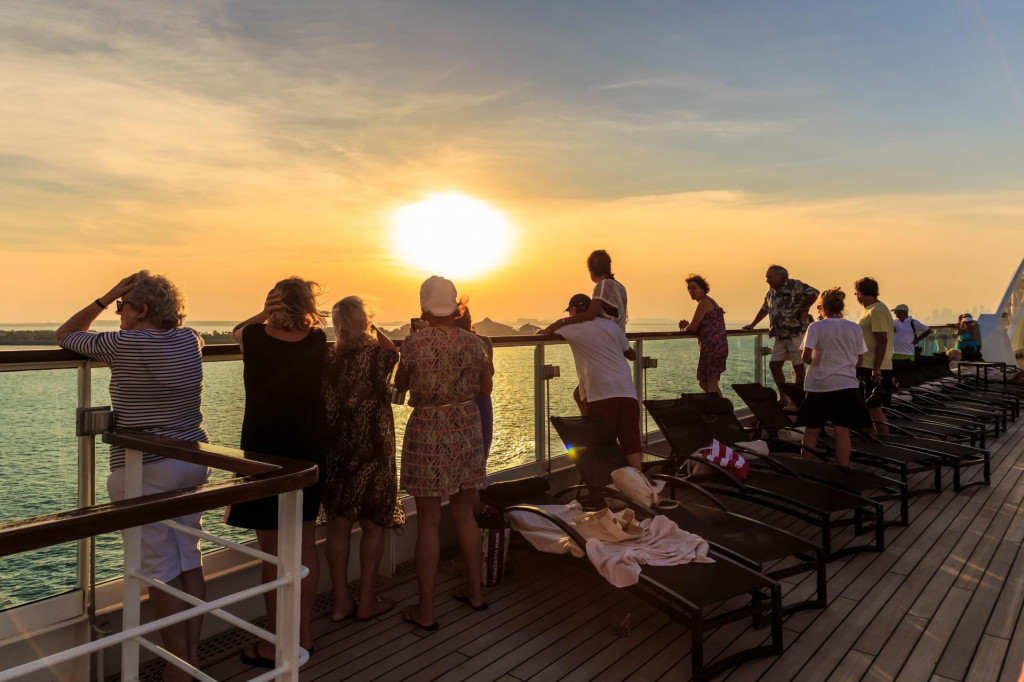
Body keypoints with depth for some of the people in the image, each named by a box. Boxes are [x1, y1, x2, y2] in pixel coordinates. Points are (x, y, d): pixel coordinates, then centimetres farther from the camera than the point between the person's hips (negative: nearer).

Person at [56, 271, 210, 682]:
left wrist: (105, 298, 4)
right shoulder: (190, 340, 4)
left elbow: (65, 335, 6)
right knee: (189, 562, 12)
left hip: (144, 470, -6)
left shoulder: (124, 344, -11)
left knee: (161, 570, 1)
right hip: (192, 463, 6)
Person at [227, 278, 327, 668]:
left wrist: (263, 315, -1)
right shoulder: (318, 341, -4)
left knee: (274, 552, 4)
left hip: (265, 453, -4)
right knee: (305, 544, 13)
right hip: (309, 453, 4)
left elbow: (237, 331, 13)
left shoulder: (255, 338, -11)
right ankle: (303, 635, 25)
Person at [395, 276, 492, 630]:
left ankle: (425, 611, 13)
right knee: (465, 515, 19)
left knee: (428, 522, 4)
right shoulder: (474, 342, -4)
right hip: (466, 429, 4)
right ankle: (474, 591, 32)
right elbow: (485, 388, 9)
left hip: (426, 433, -4)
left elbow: (400, 385, 3)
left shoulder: (415, 342, -13)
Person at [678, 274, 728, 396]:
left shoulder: (704, 302, -11)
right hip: (719, 346, 11)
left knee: (711, 385, -7)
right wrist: (687, 326, 6)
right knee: (703, 382, 18)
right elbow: (699, 328, 24)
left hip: (712, 346, -11)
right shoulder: (709, 301, 21)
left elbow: (693, 327, -13)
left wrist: (685, 328, 9)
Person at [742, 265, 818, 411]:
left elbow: (813, 293, -18)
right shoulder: (771, 292, 12)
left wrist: (804, 310, -15)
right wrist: (752, 325, 25)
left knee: (798, 366, -1)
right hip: (780, 336, 8)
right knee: (774, 365, 6)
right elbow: (764, 309, 25)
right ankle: (783, 399, 18)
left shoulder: (795, 286, -11)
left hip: (797, 333, -8)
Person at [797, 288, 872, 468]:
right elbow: (858, 362, 5)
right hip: (846, 385, 2)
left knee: (811, 431, 10)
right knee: (842, 433, 3)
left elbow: (806, 356, -17)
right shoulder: (854, 328, 2)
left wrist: (815, 361, 4)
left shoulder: (816, 327, -8)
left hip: (819, 386, -2)